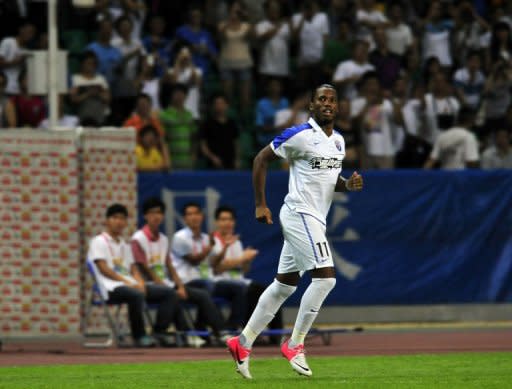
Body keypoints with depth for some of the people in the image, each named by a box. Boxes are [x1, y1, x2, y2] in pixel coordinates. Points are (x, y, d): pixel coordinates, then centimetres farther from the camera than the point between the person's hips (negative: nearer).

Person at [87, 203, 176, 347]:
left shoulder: (124, 245, 26)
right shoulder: (99, 242, 3)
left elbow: (133, 269, 19)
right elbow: (104, 269, -8)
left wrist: (140, 283, -4)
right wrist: (126, 282, -16)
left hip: (130, 284, 8)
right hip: (111, 287, -8)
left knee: (168, 293, -7)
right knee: (136, 295, -38)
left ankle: (159, 332, -10)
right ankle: (139, 336, -26)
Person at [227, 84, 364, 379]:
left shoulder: (339, 141, 13)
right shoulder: (299, 135, -11)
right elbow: (261, 159, -5)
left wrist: (348, 185, 2)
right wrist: (261, 205, -7)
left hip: (315, 220, 9)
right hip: (300, 214, -9)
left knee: (284, 285, 12)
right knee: (326, 277, -16)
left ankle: (243, 343, 21)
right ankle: (295, 344, -7)